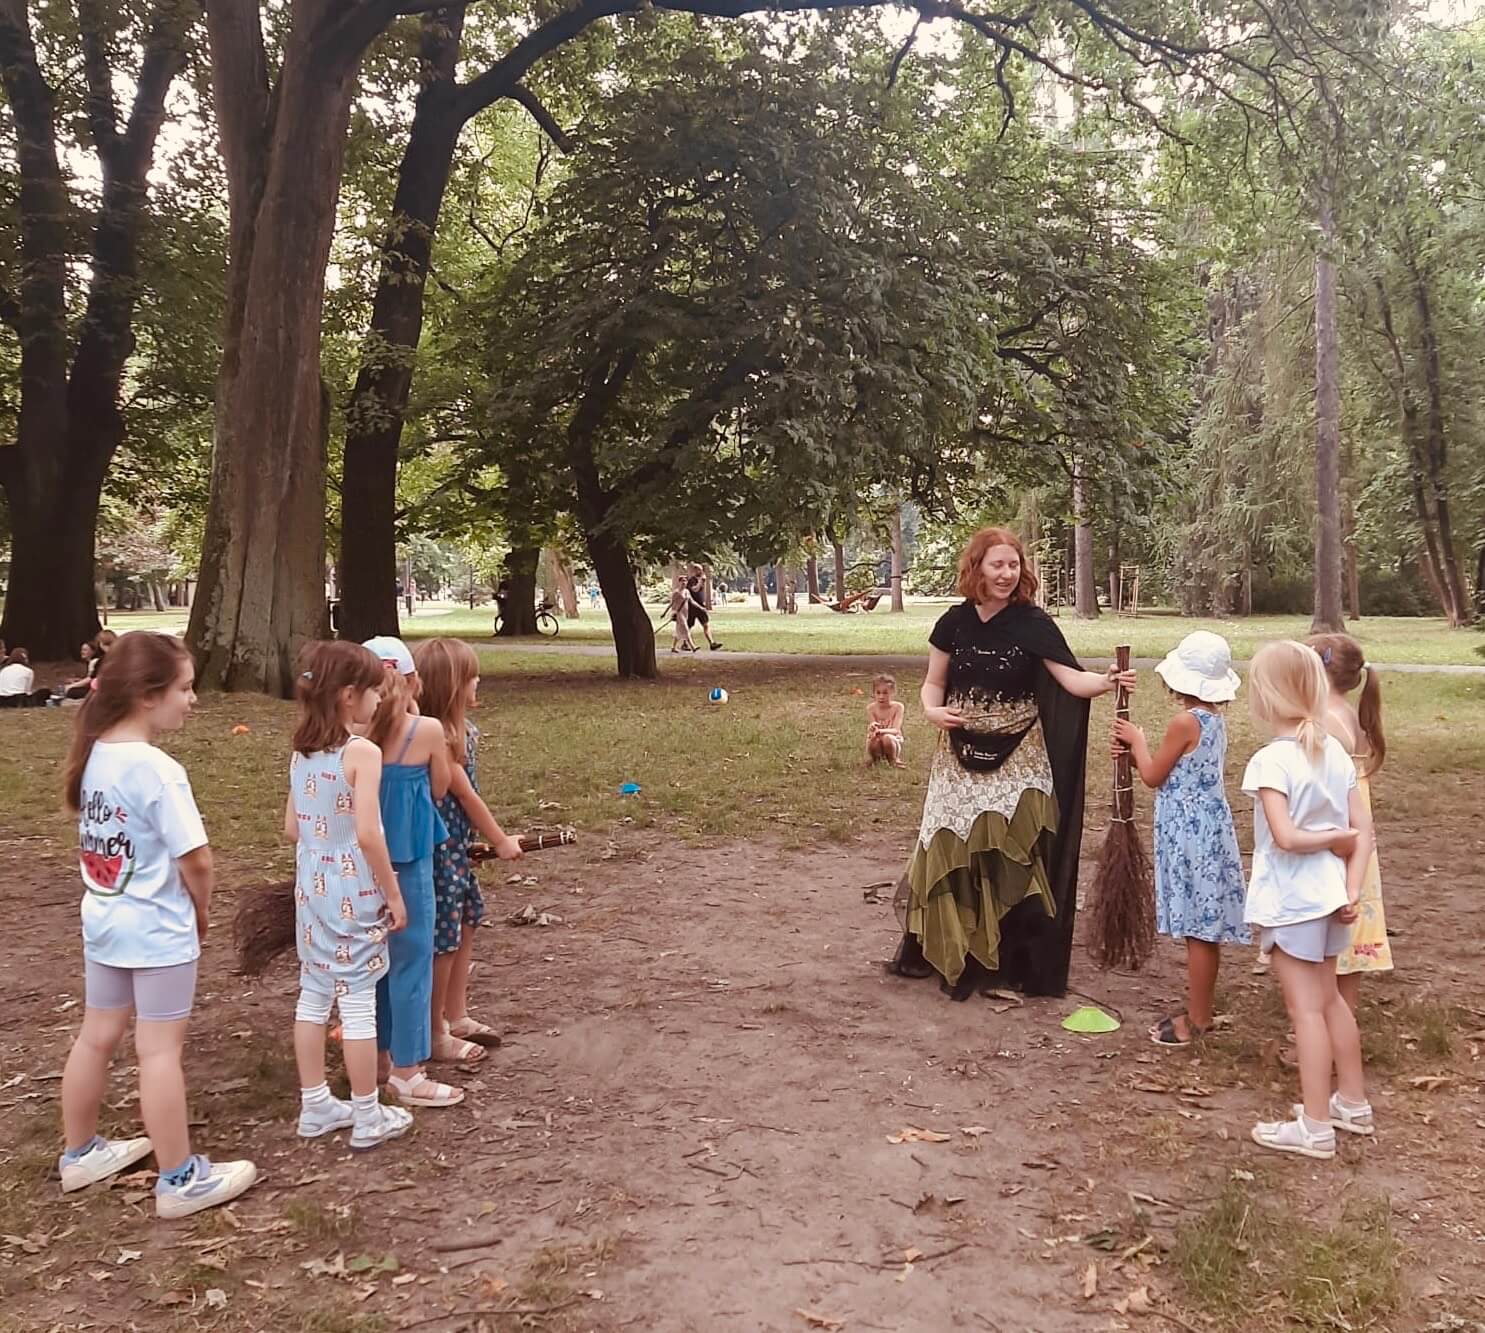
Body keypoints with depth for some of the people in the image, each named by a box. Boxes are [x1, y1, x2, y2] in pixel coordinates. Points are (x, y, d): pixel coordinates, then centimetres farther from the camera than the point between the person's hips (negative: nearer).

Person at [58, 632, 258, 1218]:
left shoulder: (93, 754, 0)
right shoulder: (159, 771, -24)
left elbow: (96, 834, 9)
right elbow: (195, 861, -22)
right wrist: (201, 912, -4)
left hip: (103, 923, 8)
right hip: (158, 931, -8)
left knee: (97, 1038, 20)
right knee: (160, 1051, 1)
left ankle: (80, 1154, 37)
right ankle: (181, 1180, 13)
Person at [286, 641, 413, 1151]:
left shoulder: (301, 752, 5)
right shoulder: (362, 752, -17)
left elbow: (292, 829, 10)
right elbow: (368, 834, -21)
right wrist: (394, 894, -12)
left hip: (312, 888, 7)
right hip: (354, 892, -7)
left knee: (314, 995, 15)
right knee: (358, 1002, 1)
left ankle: (315, 1106, 26)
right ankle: (368, 1118, 12)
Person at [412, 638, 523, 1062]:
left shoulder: (460, 730, 6)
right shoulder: (435, 738, -23)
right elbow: (464, 794, -13)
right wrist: (501, 840, -5)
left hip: (456, 848, 10)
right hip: (437, 849, -10)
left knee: (464, 925, 19)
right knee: (442, 939, 1)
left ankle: (457, 1016, 35)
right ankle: (435, 1033, 16)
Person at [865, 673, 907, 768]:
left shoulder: (897, 707, -15)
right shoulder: (871, 708, -9)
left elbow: (895, 730, -23)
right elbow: (871, 730, -13)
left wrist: (881, 731, -44)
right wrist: (872, 729, -40)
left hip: (894, 742, -1)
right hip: (877, 744, 1)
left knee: (887, 738, -35)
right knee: (873, 739, -34)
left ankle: (893, 760, -6)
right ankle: (875, 758, 0)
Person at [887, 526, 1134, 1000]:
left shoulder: (1033, 623, -8)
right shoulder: (954, 622, 1)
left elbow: (1071, 679, -17)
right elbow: (933, 684, 10)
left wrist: (1106, 682, -36)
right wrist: (933, 711, -11)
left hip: (1016, 760, -3)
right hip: (961, 759, 3)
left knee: (1010, 860, -1)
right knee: (951, 854, 6)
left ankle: (1013, 962, 14)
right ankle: (947, 952, 22)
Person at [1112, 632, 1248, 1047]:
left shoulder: (1185, 721, -19)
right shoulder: (1214, 719, 8)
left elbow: (1153, 777, -10)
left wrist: (1137, 740, 4)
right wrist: (1134, 754, 7)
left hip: (1190, 831, -9)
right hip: (1207, 826, 9)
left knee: (1199, 931, 0)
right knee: (1205, 930, 16)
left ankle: (1197, 1021, 9)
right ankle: (1200, 1011, 26)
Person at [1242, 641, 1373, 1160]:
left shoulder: (1270, 760, -19)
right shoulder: (1335, 751, 1)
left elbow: (1285, 837, -27)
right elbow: (1363, 829, 0)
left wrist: (1332, 837, -10)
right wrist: (1352, 891, -2)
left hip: (1290, 900, -7)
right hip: (1328, 893, 7)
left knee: (1306, 1007, 0)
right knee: (1329, 998, 21)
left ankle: (1315, 1127, 9)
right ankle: (1353, 1103, 34)